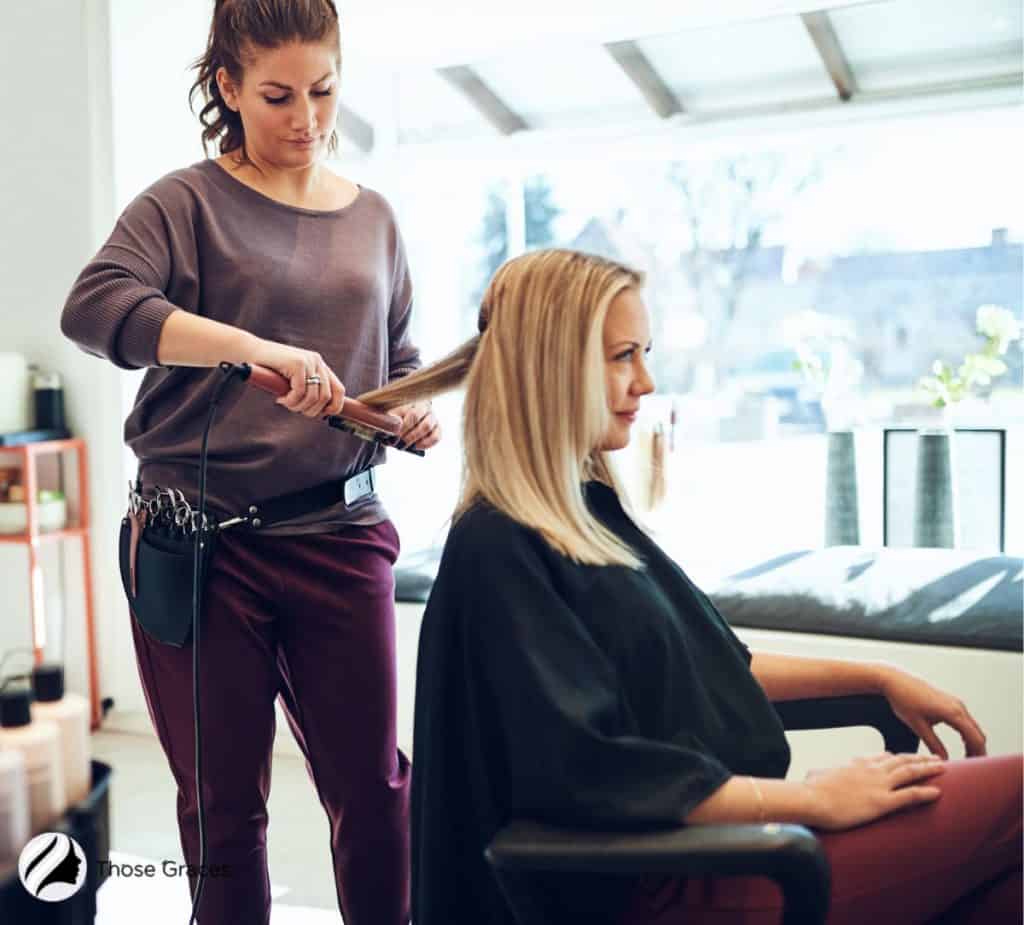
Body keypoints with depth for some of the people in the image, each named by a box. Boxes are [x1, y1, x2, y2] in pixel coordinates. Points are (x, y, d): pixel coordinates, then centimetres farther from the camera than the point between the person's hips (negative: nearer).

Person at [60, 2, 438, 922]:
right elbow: (94, 304, -18)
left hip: (339, 535, 3)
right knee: (224, 801, 9)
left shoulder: (372, 217, 13)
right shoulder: (189, 202, -1)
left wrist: (417, 409, -2)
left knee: (372, 784, 7)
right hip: (200, 538, -3)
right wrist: (254, 349, -31)